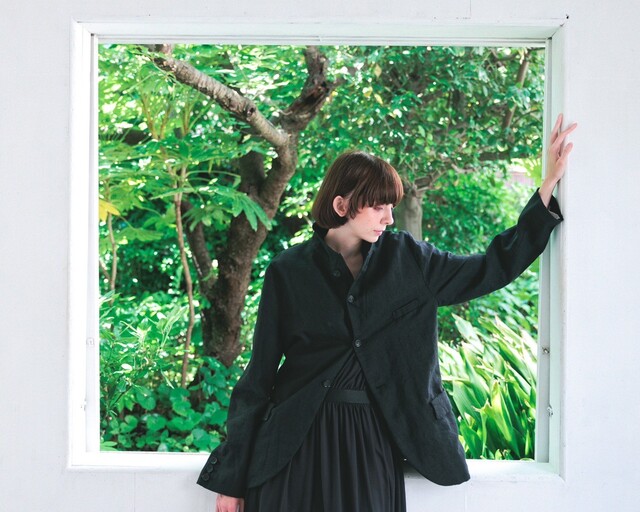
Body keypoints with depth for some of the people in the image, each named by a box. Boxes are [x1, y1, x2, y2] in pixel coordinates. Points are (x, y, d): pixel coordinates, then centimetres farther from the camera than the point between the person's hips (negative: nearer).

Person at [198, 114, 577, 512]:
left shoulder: (406, 259, 5)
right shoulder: (289, 271, -1)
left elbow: (494, 268, 7)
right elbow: (260, 374, 0)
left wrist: (549, 187, 2)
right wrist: (232, 478, 0)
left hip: (374, 443, 2)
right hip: (297, 443, -2)